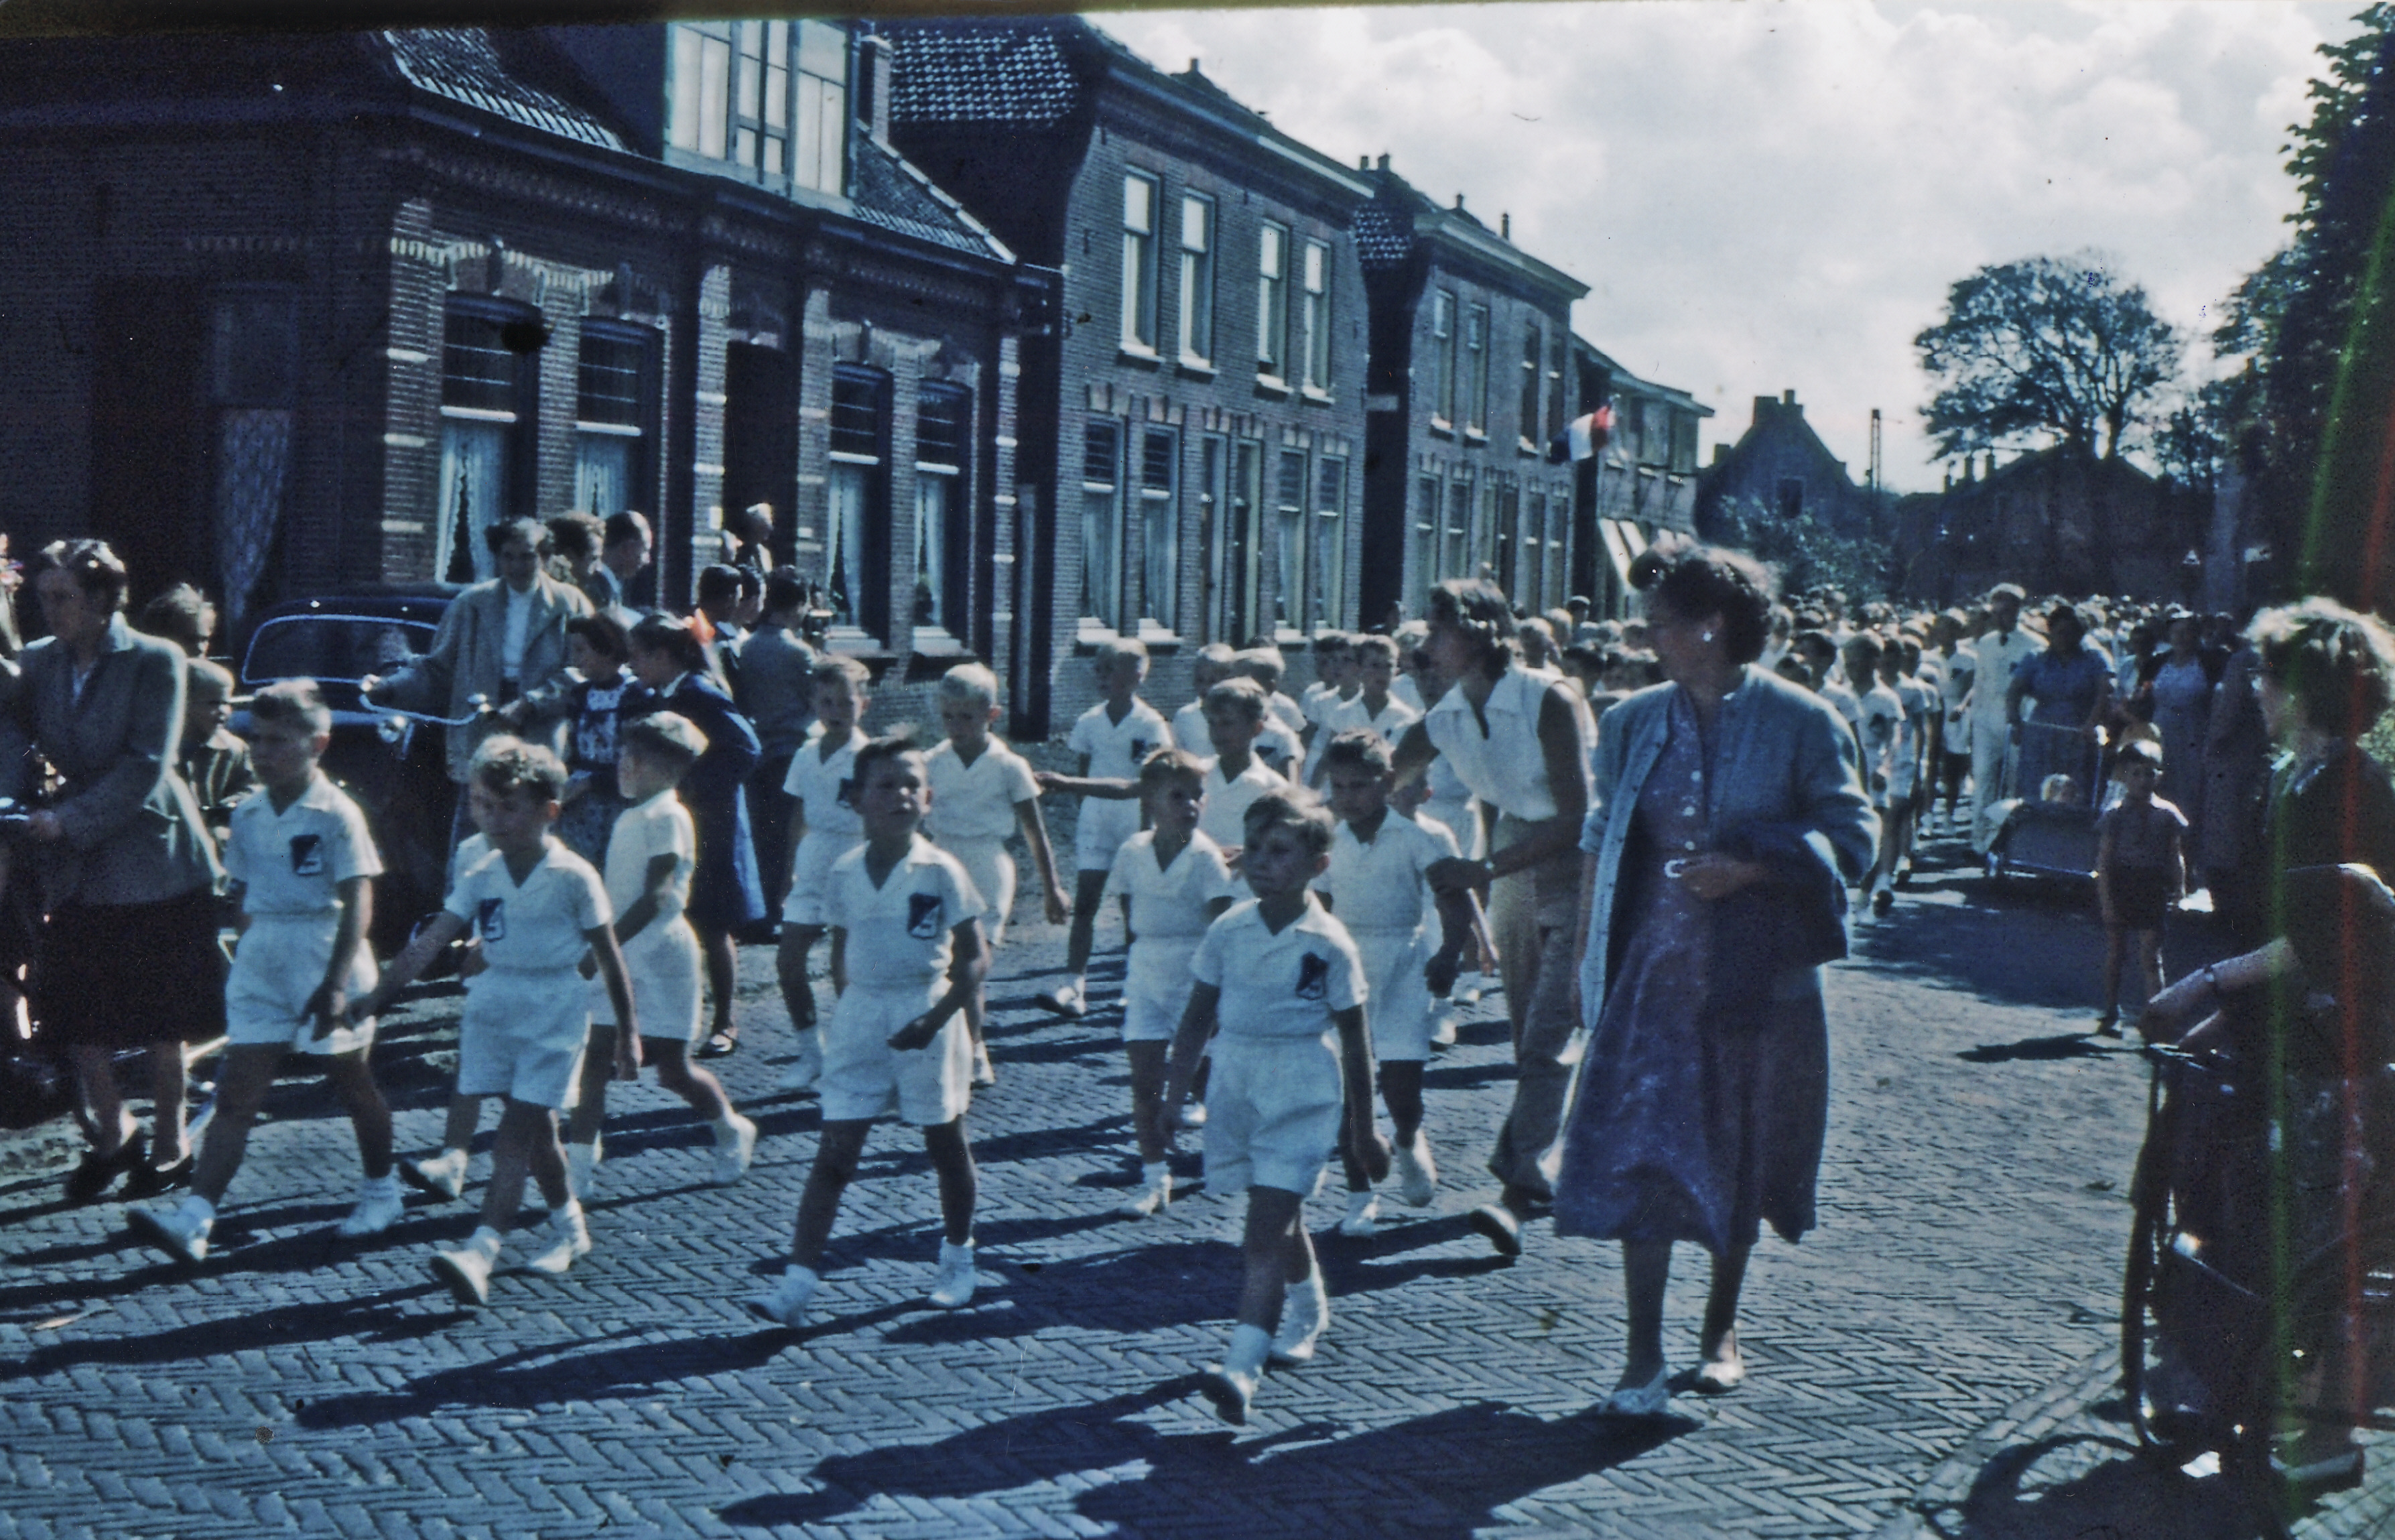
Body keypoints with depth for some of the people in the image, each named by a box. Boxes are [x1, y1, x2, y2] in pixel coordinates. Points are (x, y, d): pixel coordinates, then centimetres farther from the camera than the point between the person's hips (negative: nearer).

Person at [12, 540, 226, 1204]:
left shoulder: (154, 662, -9)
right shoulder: (39, 662, 6)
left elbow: (145, 766, -15)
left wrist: (70, 821, -19)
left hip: (150, 860, -4)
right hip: (77, 872, 5)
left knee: (162, 1022, 5)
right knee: (77, 1019, 6)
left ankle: (170, 1147, 20)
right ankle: (110, 1136, 25)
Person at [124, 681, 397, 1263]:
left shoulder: (336, 813, -12)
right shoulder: (248, 815, 6)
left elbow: (357, 901, -16)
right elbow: (247, 897, 15)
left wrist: (336, 982, -22)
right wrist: (247, 958, 14)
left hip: (324, 959, -5)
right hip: (260, 964, 5)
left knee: (351, 1082, 10)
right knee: (237, 1093, -2)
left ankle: (381, 1191, 31)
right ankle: (194, 1220, -10)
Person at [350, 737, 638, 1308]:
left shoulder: (574, 877, -9)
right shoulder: (480, 877, 2)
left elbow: (609, 957, -3)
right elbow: (429, 942, -1)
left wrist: (627, 1031, 1)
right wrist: (375, 998, -9)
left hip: (554, 1012, -5)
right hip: (493, 1007, 5)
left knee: (518, 1129, -11)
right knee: (534, 1128, 11)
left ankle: (482, 1251, -20)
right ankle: (569, 1227, 30)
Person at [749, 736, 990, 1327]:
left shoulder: (940, 872, -10)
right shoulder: (844, 874, 1)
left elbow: (974, 958, -10)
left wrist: (935, 1019, -20)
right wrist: (848, 1010, 8)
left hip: (925, 1017, -2)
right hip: (861, 1016, 3)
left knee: (945, 1144, 12)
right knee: (835, 1151, -3)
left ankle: (957, 1255, 34)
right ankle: (799, 1279, -6)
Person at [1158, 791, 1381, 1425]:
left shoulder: (1328, 944, -9)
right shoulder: (1227, 931, 0)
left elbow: (1354, 1039, -2)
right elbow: (1199, 1017, 8)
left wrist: (1363, 1129, 3)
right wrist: (1173, 1098, 8)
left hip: (1302, 1093, -4)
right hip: (1235, 1083, 4)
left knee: (1266, 1230, -13)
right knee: (1279, 1218, 19)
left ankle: (1242, 1365, -20)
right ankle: (1307, 1313, 44)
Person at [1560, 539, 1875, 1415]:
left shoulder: (1799, 723, -5)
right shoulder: (1634, 723, 6)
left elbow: (1853, 834, -5)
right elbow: (1602, 846, 11)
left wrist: (1751, 867, -18)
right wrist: (1585, 958, 8)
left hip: (1758, 975, -2)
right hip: (1655, 972, 2)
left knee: (1740, 1157, 11)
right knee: (1640, 1152, -6)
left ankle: (1722, 1328, 30)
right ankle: (1644, 1356, -1)